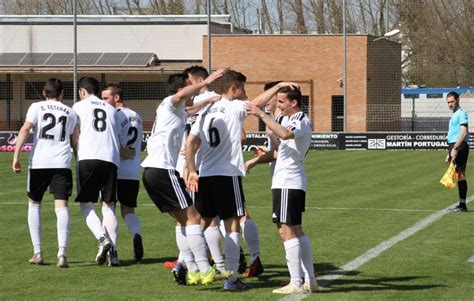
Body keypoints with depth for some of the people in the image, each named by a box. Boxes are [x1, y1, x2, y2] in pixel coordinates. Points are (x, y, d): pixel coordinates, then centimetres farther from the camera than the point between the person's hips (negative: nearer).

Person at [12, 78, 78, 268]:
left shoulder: (37, 107, 8)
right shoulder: (70, 113, 16)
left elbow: (25, 130, -7)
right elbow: (75, 142, 22)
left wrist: (16, 156, -9)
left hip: (39, 163, -1)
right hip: (62, 164, 1)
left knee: (34, 204, 17)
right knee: (61, 206, -4)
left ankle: (37, 252, 14)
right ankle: (62, 253, -22)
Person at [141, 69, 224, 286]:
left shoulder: (168, 108, 24)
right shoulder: (170, 103, -5)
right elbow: (181, 95, -30)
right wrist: (206, 82, -31)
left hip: (150, 170, 10)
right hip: (163, 169, -10)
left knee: (182, 219, 14)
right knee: (192, 217, -8)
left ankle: (192, 271, 10)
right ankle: (205, 270, -10)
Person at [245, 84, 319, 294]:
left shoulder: (302, 121, -13)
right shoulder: (293, 120, 19)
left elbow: (285, 134, -35)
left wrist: (261, 115, -33)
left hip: (288, 183, -11)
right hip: (287, 182, 11)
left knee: (286, 230, -12)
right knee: (296, 231, 13)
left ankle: (296, 283, -14)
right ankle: (310, 280, 16)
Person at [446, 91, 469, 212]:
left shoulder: (461, 113, -8)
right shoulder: (454, 115, 22)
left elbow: (464, 132, -18)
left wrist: (455, 148, -22)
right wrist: (449, 153, 26)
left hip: (460, 146, -10)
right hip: (454, 146, 10)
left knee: (460, 175, -10)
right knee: (458, 175, 8)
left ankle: (462, 205, -11)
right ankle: (461, 205, 9)